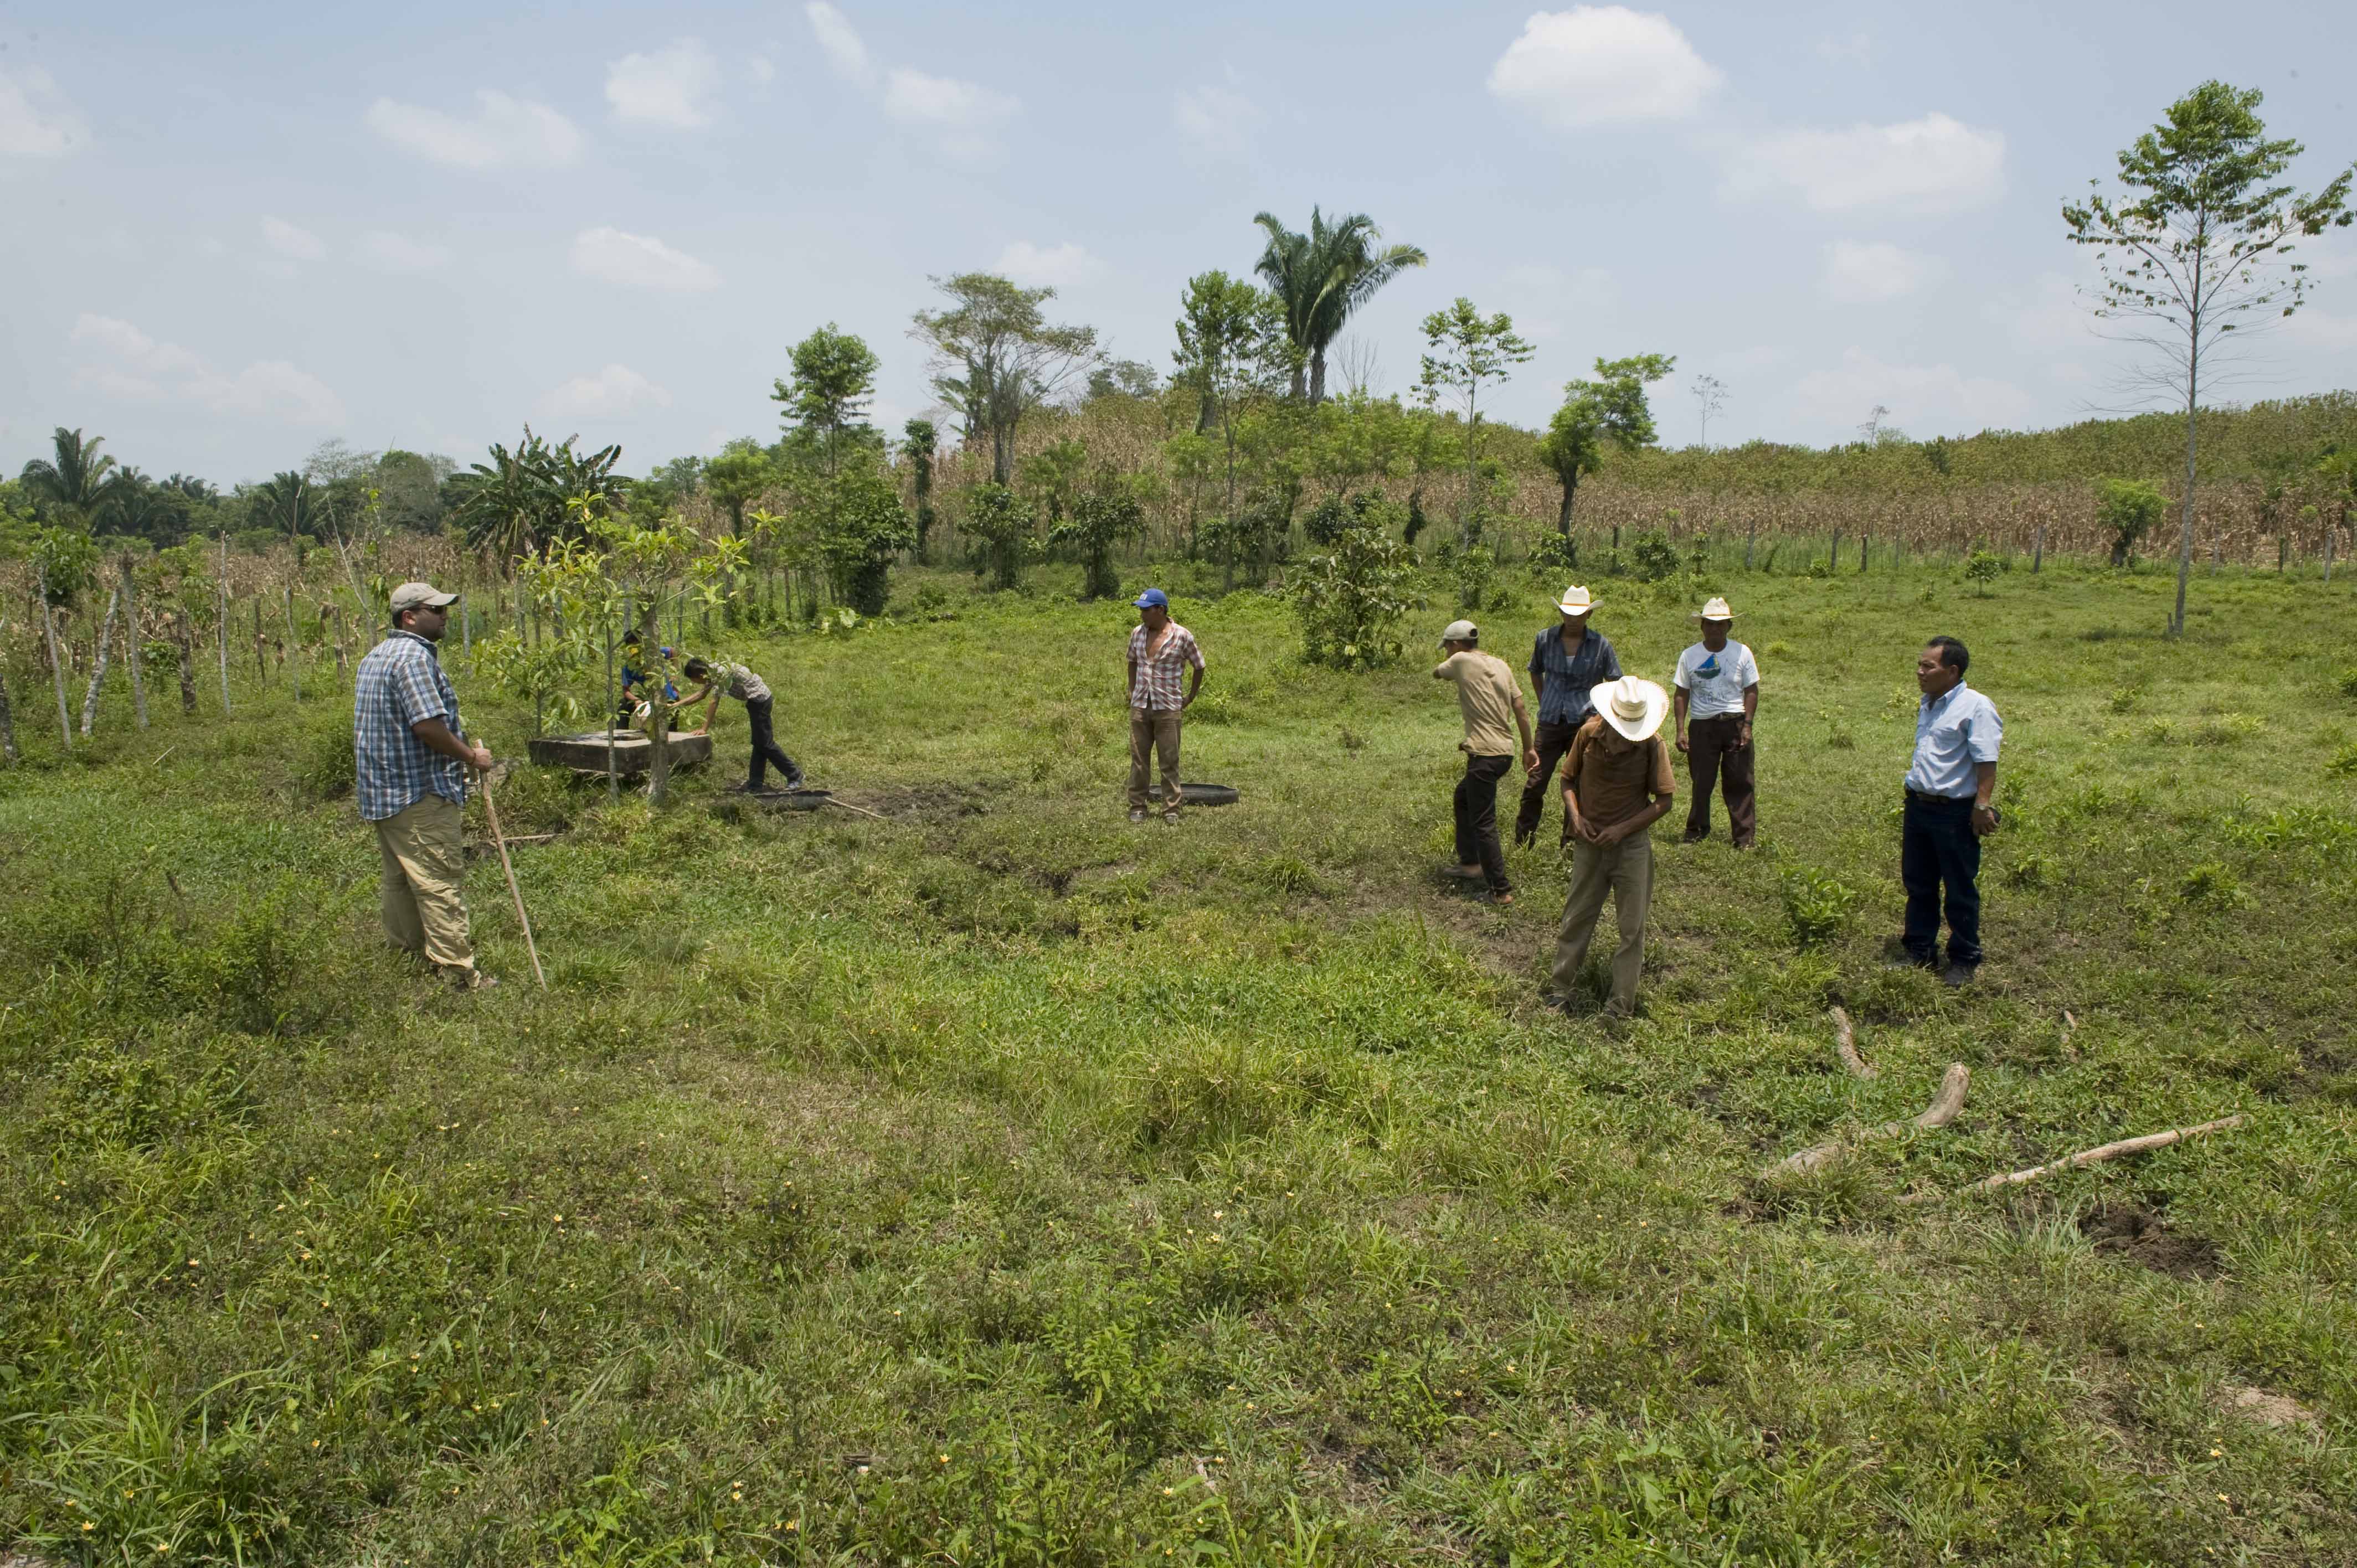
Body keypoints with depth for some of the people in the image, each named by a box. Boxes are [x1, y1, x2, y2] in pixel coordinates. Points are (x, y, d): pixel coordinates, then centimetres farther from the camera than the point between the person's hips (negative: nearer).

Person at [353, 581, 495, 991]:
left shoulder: (373, 657, 18)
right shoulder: (414, 656, -15)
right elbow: (427, 725, -23)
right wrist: (471, 757, -12)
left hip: (381, 792, 10)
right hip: (421, 793, -10)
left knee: (399, 880, 16)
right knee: (440, 881, -8)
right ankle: (456, 969, -7)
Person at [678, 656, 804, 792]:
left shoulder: (721, 673, -23)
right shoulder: (713, 672, 6)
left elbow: (714, 702, -24)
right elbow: (701, 694, 19)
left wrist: (704, 728, -21)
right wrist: (677, 705, 17)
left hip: (760, 700, -10)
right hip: (757, 700, 10)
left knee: (765, 744, -4)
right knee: (759, 744, 13)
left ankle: (795, 776, 3)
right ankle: (755, 783, 19)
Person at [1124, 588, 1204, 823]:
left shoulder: (1182, 636, -7)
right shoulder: (1138, 634, 5)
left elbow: (1199, 667, 4)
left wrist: (1190, 698, 5)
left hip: (1168, 708, -4)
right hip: (1140, 707, 4)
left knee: (1170, 761, 1)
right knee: (1139, 759, 6)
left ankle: (1171, 810, 7)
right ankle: (1138, 807, 14)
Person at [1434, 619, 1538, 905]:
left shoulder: (1462, 661, -7)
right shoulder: (1501, 665, 11)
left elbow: (1436, 673, 13)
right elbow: (1521, 710, 11)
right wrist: (1529, 748, 17)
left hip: (1485, 754, -8)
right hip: (1506, 752, 8)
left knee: (1483, 823, -3)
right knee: (1463, 796, 29)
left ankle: (1501, 890, -3)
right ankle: (1470, 861, 35)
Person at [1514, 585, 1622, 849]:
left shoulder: (1600, 644, -2)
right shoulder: (1546, 639, 2)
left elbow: (1614, 682, 7)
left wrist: (1598, 708, -2)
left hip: (1584, 723, -1)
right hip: (1550, 722, 1)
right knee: (1535, 783, 0)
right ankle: (1522, 843, 11)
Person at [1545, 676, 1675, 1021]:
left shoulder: (1652, 745, -13)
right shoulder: (1588, 734, -6)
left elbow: (1664, 801, -9)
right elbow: (1568, 779, 7)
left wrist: (1622, 829, -17)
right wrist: (1575, 817, -9)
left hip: (1632, 846, -2)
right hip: (1589, 842, 2)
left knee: (1632, 926, 4)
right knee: (1576, 917, 10)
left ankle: (1621, 1003, 14)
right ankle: (1561, 988, 23)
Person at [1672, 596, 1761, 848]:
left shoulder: (1742, 653, 1)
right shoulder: (1690, 656, 2)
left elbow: (1751, 691, 3)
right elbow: (1682, 694, 5)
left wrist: (1747, 726, -6)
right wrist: (1681, 730, -2)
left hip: (1735, 724, -1)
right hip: (1702, 726, 1)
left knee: (1739, 783, 0)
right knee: (1701, 782, 4)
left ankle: (1744, 837, 6)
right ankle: (1696, 832, 17)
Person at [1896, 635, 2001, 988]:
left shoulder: (1975, 707, -14)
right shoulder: (1928, 704, 13)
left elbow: (1986, 762, -18)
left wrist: (1982, 806, -23)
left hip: (1955, 813, -8)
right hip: (1917, 806, 8)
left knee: (1960, 891, 4)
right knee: (1917, 884, 15)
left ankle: (1964, 961, 16)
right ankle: (1918, 951, 28)